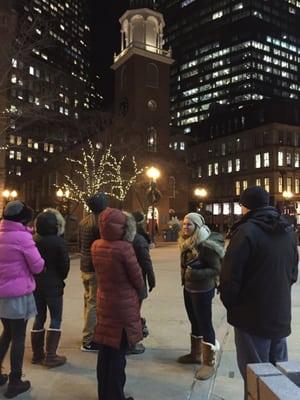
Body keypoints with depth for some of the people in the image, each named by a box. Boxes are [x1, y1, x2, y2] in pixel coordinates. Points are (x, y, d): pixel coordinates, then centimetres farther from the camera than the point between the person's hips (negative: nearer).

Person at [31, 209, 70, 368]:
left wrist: (36, 277, 14)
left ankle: (37, 354, 24)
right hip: (53, 285, -5)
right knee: (56, 319, 6)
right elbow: (65, 264, -12)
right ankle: (50, 356, 5)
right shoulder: (58, 241, -16)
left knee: (39, 317, 16)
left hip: (35, 284, 5)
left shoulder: (33, 240, -2)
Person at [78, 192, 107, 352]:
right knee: (93, 303, -1)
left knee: (88, 300, 19)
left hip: (84, 267, 9)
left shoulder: (83, 221, 10)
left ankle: (89, 333, 31)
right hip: (96, 268, -9)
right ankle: (88, 341, 6)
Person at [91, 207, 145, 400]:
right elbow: (137, 277, -14)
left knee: (105, 351, 18)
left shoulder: (96, 246, -3)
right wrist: (140, 292, 9)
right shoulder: (124, 248, -21)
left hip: (104, 303, 6)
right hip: (124, 305, -6)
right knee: (118, 354, 8)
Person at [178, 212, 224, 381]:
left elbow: (216, 269, -21)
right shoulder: (187, 242, 2)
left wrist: (197, 274, -32)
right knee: (195, 322, 20)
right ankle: (195, 354, 37)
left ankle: (209, 363, 16)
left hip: (202, 291, -8)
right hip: (188, 288, 8)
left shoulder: (206, 244, -23)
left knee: (205, 325, 3)